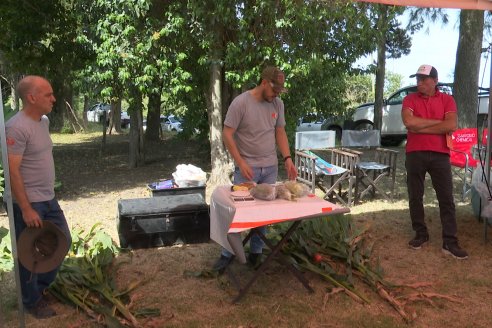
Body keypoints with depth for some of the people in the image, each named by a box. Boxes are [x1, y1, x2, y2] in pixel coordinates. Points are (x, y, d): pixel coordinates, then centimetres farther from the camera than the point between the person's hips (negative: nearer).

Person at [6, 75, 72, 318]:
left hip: (48, 199, 9)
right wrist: (26, 209, -22)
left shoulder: (44, 121, 7)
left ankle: (42, 287, 38)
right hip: (29, 203, -9)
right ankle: (32, 302, 28)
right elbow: (12, 171, -22)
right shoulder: (17, 127, -21)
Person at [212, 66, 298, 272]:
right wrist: (241, 163, -17)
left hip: (270, 168, 5)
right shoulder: (241, 102, -13)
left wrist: (287, 158, -2)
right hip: (247, 168, -4)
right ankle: (227, 254, 18)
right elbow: (227, 135, -12)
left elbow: (280, 132, 11)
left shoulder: (277, 104, 3)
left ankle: (256, 252, 24)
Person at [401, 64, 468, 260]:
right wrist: (437, 121, -9)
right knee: (415, 197, 7)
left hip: (440, 154, 0)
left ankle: (450, 242, 6)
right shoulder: (410, 100, 4)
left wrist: (421, 127, -12)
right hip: (415, 154, 1)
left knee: (446, 198, 0)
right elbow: (409, 122, -15)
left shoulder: (447, 100, 4)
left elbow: (452, 125, -12)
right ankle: (421, 234, 22)